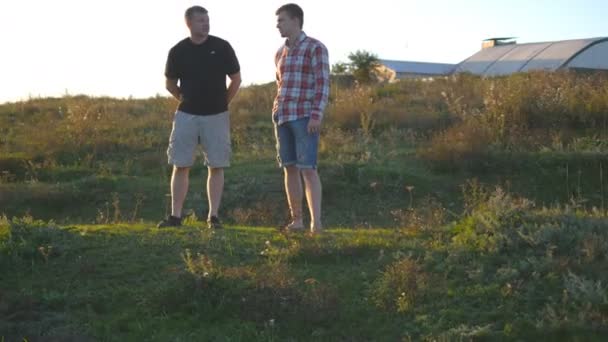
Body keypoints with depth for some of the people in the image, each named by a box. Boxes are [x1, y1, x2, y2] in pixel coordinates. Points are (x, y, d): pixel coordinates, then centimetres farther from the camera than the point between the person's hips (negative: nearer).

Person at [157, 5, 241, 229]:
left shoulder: (222, 47, -4)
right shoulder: (178, 51, -1)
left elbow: (236, 79, 6)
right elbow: (170, 84, 13)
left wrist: (222, 102, 9)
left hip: (216, 116, -1)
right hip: (186, 115, 1)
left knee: (216, 166, 0)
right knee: (180, 166, 0)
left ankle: (213, 216, 7)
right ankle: (175, 216, 6)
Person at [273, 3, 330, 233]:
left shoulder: (316, 48, -6)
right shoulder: (281, 53, 16)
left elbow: (323, 84, -13)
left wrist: (317, 116, -22)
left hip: (306, 116, -7)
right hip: (284, 116, 7)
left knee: (307, 169, -15)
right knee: (289, 168, 4)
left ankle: (316, 222, -16)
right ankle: (296, 220, 10)